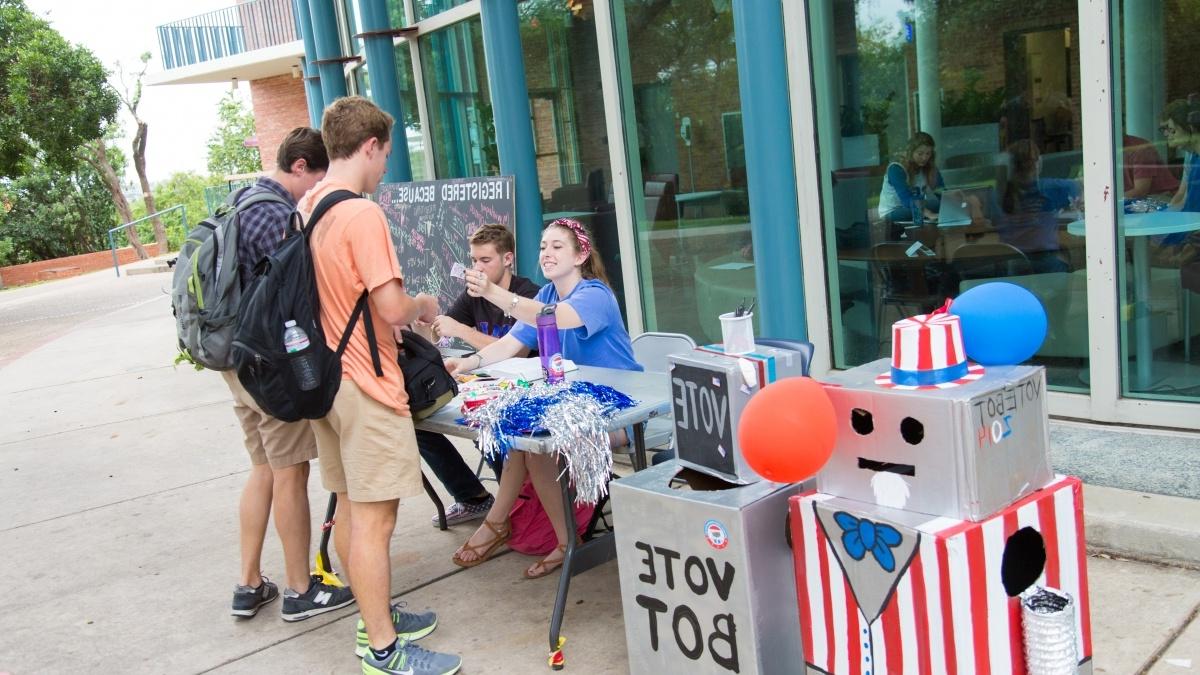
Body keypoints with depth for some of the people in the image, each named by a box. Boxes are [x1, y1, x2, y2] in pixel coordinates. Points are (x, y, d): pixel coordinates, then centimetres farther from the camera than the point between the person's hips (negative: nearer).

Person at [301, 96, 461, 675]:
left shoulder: (305, 209, 9)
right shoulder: (361, 214, -19)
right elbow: (392, 307, -22)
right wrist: (422, 306, -2)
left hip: (325, 378, 10)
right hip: (366, 386, -10)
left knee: (349, 507, 17)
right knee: (375, 518, -2)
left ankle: (375, 620, 32)